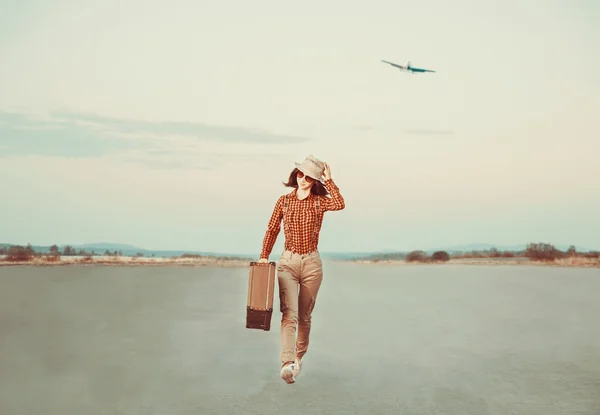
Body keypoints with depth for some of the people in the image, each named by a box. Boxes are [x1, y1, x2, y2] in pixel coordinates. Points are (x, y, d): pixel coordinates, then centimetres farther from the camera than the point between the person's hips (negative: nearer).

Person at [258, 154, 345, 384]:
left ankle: (298, 358, 30)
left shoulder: (319, 201, 1)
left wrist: (328, 179, -13)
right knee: (289, 313, -16)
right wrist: (264, 257, 1)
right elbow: (272, 230, 8)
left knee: (305, 315, 10)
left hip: (311, 263, 0)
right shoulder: (284, 200, 5)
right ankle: (287, 363, -27)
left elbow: (340, 204, -21)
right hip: (288, 261, 0)